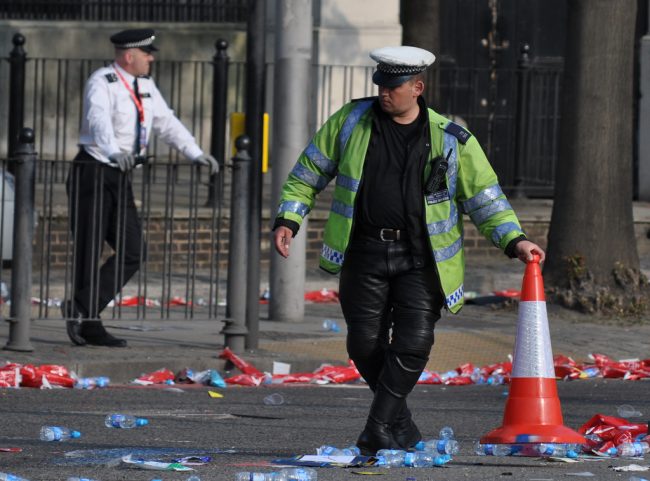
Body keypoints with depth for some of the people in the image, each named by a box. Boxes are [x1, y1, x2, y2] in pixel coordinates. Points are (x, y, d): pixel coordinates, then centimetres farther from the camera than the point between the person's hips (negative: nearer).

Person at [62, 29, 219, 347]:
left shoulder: (144, 85, 10)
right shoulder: (102, 83, -15)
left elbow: (166, 123, 12)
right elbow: (99, 121, -33)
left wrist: (196, 154, 0)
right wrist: (114, 153, -52)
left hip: (120, 177, 8)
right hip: (93, 174, -8)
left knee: (132, 251, 1)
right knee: (89, 252, -3)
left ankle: (82, 309, 4)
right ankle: (90, 326, 3)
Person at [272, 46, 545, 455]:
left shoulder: (449, 138, 1)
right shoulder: (352, 121, 4)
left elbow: (484, 195, 5)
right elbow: (309, 172, 12)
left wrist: (513, 240, -6)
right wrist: (288, 219, 2)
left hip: (420, 256, -1)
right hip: (365, 253, 1)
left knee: (414, 343, -12)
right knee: (365, 345, 0)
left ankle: (379, 428, -2)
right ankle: (402, 425, 19)